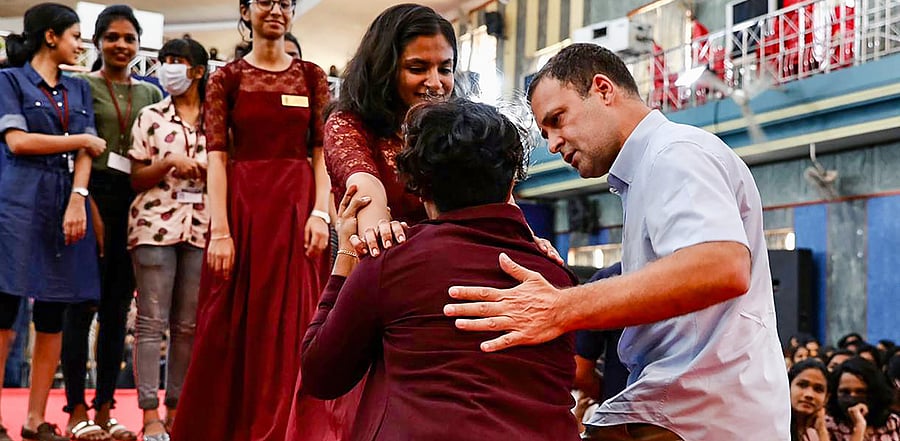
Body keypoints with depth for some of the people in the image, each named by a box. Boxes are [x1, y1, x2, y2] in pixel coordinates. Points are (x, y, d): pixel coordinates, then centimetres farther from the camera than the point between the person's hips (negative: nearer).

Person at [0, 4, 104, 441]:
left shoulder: (79, 88, 18)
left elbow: (85, 153, 8)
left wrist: (77, 199, -8)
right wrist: (80, 140, -2)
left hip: (65, 202, 5)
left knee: (52, 317, 3)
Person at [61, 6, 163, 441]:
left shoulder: (151, 93, 15)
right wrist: (87, 206, -15)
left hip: (134, 203, 4)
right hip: (93, 196, -4)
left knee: (117, 308, 6)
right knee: (83, 304, -4)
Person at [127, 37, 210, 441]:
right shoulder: (151, 117, 8)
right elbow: (136, 180, 6)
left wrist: (205, 172, -7)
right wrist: (168, 164, -12)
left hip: (201, 228, 1)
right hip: (155, 224, -1)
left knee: (188, 325, 4)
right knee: (152, 322, -5)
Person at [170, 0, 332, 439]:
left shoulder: (312, 77, 9)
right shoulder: (226, 79, 4)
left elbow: (323, 152, 5)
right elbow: (216, 156, -3)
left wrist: (321, 212, -9)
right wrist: (220, 230, -12)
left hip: (297, 206, 1)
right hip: (242, 205, -1)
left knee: (291, 325, 2)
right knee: (234, 323, 3)